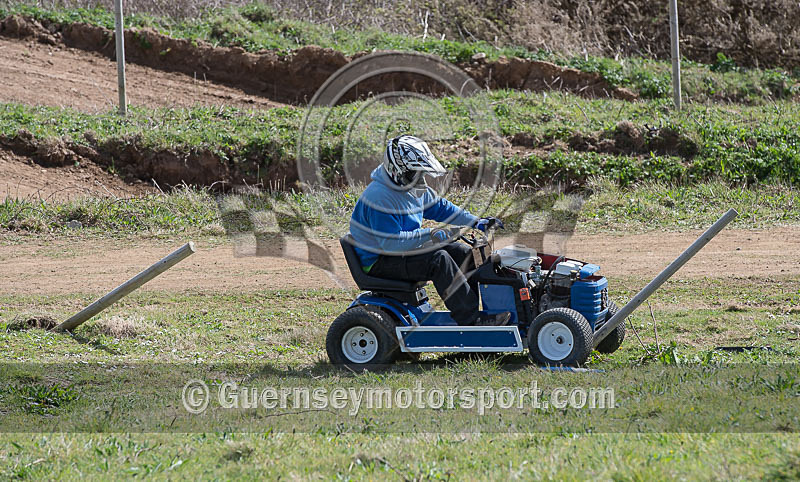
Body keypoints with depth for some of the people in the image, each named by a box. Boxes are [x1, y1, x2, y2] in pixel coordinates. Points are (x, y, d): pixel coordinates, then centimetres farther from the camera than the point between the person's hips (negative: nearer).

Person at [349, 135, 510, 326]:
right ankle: (471, 319, -30)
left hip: (407, 249, 11)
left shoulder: (416, 191, 7)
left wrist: (476, 223, 7)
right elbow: (391, 242, -30)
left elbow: (441, 207, 17)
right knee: (438, 260, -29)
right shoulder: (380, 197, -25)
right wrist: (429, 235, -30)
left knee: (463, 253, 3)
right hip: (379, 263, -11)